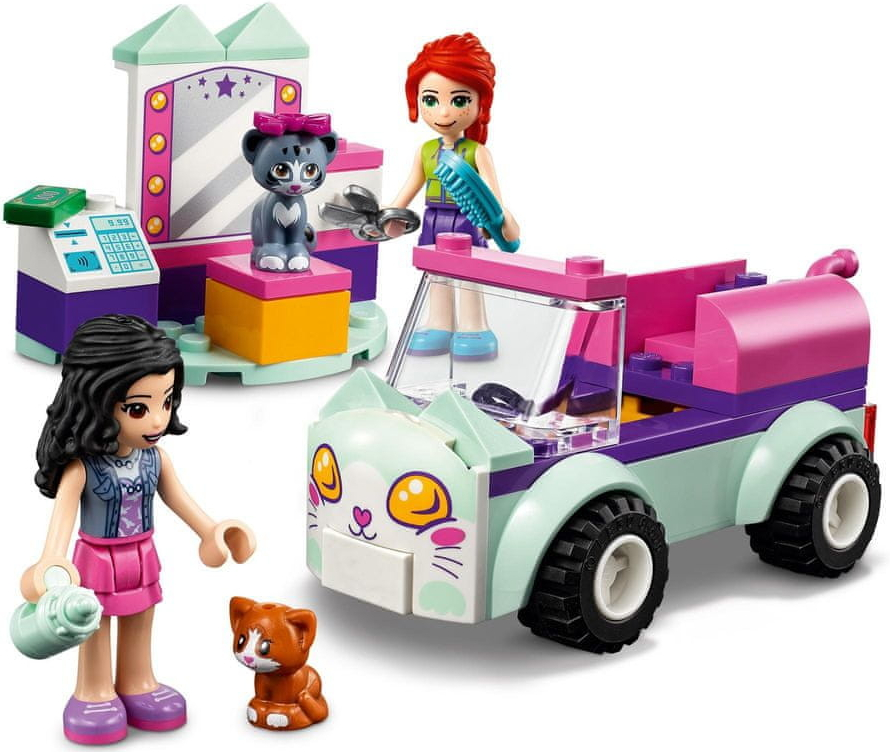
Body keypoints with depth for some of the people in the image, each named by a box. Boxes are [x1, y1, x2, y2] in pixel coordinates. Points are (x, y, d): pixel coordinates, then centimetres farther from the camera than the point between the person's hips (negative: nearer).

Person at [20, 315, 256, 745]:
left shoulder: (154, 456, -10)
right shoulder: (81, 466, -28)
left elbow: (177, 497, 3)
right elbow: (64, 512, -33)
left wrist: (209, 531, 10)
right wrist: (52, 560, -46)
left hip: (142, 558, 5)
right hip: (97, 562, -5)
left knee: (140, 623, 21)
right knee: (95, 628, 13)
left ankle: (136, 684, 39)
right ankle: (94, 692, 30)